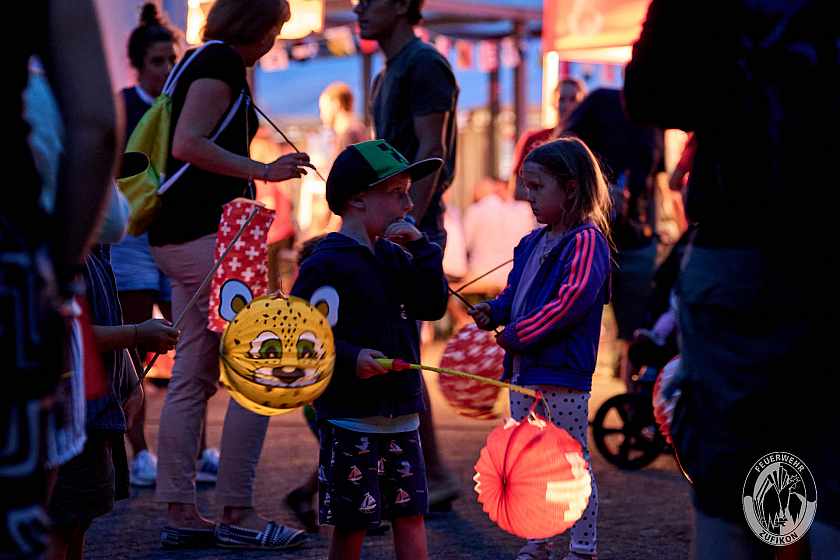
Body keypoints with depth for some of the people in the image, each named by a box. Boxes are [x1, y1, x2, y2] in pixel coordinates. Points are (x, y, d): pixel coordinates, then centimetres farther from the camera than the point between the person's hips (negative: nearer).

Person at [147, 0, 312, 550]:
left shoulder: (198, 62, 19)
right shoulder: (222, 62, -10)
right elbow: (188, 144, -21)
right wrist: (262, 170, -18)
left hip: (177, 235, 10)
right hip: (207, 234, -10)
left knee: (193, 377, 10)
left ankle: (180, 513, 11)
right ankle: (237, 514, -6)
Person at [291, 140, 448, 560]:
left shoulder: (395, 257, 12)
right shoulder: (327, 263, -12)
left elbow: (433, 306, 1)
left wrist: (422, 249, -5)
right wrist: (348, 358, -27)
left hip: (401, 415, 7)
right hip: (350, 418, -7)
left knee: (411, 514, 5)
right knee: (352, 524, 2)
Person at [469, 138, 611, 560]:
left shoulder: (586, 241, -13)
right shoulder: (532, 243, 14)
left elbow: (572, 301, -23)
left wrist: (516, 334, -19)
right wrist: (493, 311, 1)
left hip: (562, 375, -9)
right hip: (523, 372, 9)